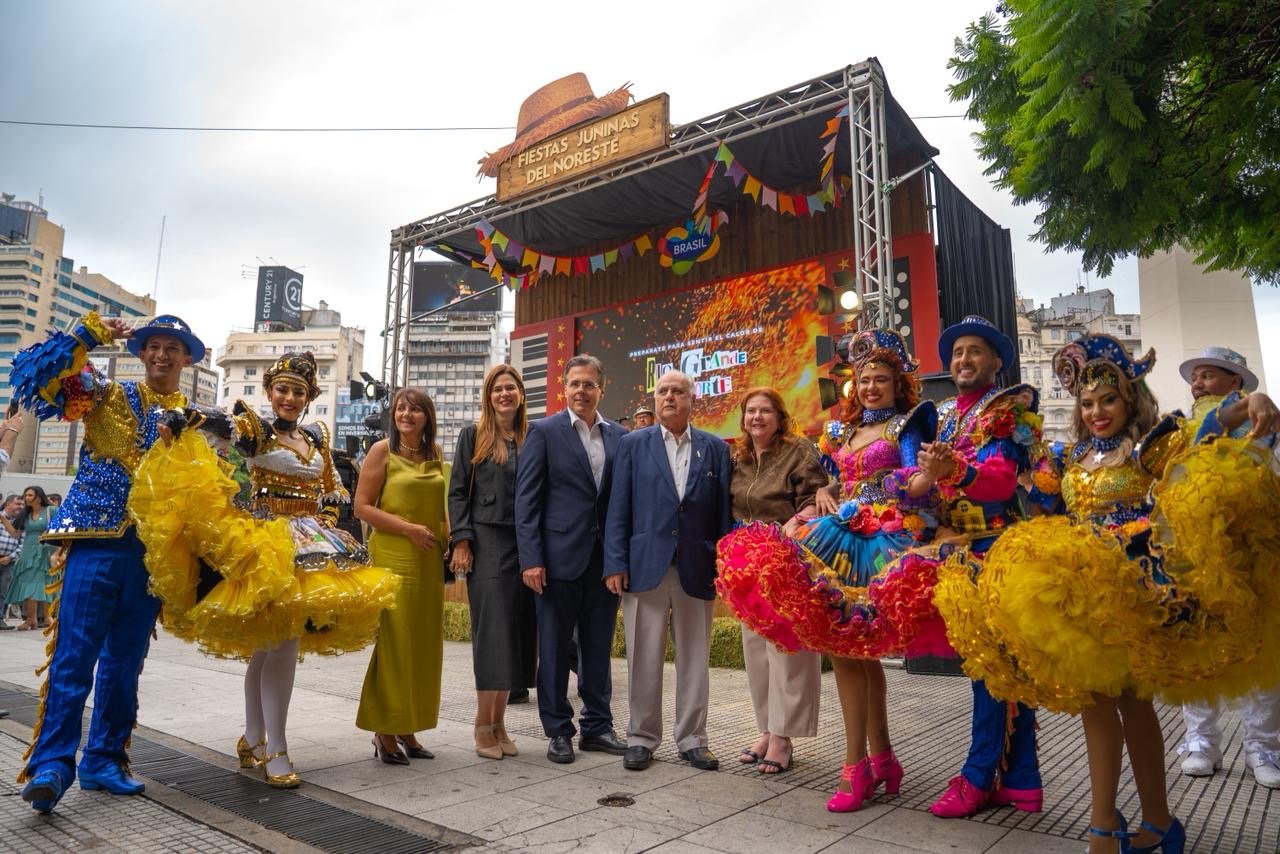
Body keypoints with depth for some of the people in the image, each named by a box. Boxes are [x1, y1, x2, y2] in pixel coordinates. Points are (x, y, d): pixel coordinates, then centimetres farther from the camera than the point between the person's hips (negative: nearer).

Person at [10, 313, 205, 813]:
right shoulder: (108, 395, 4)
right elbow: (31, 377, -7)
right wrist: (90, 333, -11)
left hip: (154, 550, 3)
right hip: (98, 538, -3)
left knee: (126, 659, 9)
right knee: (75, 653, -7)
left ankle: (104, 758, 19)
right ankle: (52, 762, 1)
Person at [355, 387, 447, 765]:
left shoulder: (435, 454, 11)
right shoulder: (382, 450, -3)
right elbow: (362, 507, -7)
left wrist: (449, 539, 7)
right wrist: (409, 529, -14)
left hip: (429, 561, 5)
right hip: (392, 557, -5)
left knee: (424, 645, 9)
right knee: (392, 642, -1)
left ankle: (407, 728, 21)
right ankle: (385, 731, 12)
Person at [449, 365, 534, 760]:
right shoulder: (473, 436, 5)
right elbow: (458, 492, 3)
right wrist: (461, 541, -8)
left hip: (524, 545, 3)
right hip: (487, 542, -3)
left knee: (517, 631, 4)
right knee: (492, 630, -5)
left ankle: (498, 723, 15)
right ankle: (484, 725, 6)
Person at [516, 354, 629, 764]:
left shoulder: (619, 436, 8)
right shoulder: (543, 432, -2)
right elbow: (527, 499, -5)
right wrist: (531, 558, -12)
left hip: (605, 557, 3)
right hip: (560, 556, -3)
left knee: (598, 647, 13)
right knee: (555, 648, 8)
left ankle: (597, 726, 27)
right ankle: (558, 730, 22)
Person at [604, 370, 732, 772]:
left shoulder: (716, 448, 8)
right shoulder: (633, 444, 5)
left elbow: (724, 511, 5)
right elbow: (618, 509, 2)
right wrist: (615, 564, -5)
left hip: (697, 568, 1)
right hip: (645, 566, -1)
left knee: (695, 659, 10)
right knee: (643, 659, 7)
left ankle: (692, 739, 24)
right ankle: (642, 738, 22)